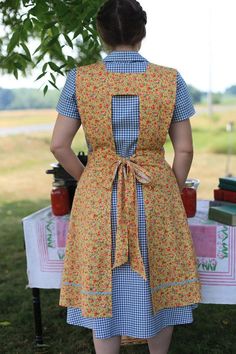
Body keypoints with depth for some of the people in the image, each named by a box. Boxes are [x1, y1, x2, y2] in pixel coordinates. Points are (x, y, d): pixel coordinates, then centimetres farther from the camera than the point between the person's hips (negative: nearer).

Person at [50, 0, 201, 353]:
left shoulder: (79, 80, -3)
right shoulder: (171, 80, -3)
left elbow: (59, 145, -2)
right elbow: (184, 149, -2)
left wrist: (89, 180, 12)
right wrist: (172, 192, 12)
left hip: (97, 197, 0)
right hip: (156, 194, 0)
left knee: (103, 289, 14)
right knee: (158, 288, 18)